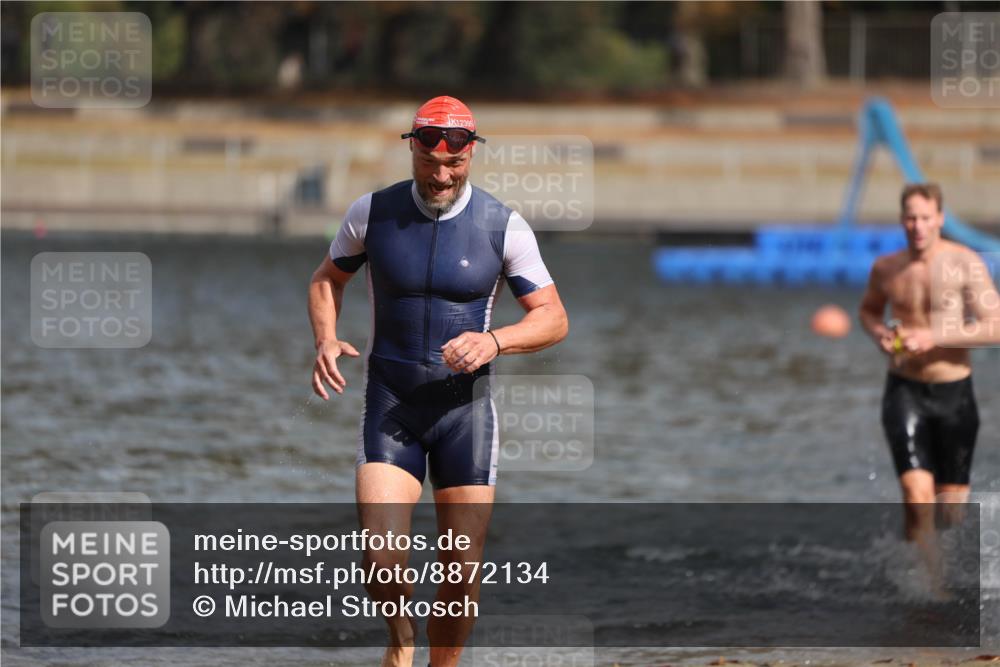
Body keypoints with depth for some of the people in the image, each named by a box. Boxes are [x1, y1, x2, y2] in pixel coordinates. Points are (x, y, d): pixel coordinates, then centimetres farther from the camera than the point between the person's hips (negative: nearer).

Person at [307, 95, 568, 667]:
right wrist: (326, 340, -6)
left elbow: (554, 318, -1)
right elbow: (327, 281, 15)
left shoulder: (504, 227, -5)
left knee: (462, 569, -1)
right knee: (381, 561, -15)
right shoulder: (372, 214, -1)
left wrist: (494, 341, -20)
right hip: (390, 406, 0)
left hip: (465, 407, 0)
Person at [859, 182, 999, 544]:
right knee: (917, 497, -18)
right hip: (905, 390, 1)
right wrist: (879, 333, -2)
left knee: (951, 503, 10)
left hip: (954, 392, 0)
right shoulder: (886, 269, 0)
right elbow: (869, 309, 21)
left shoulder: (965, 264, -10)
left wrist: (935, 337, -23)